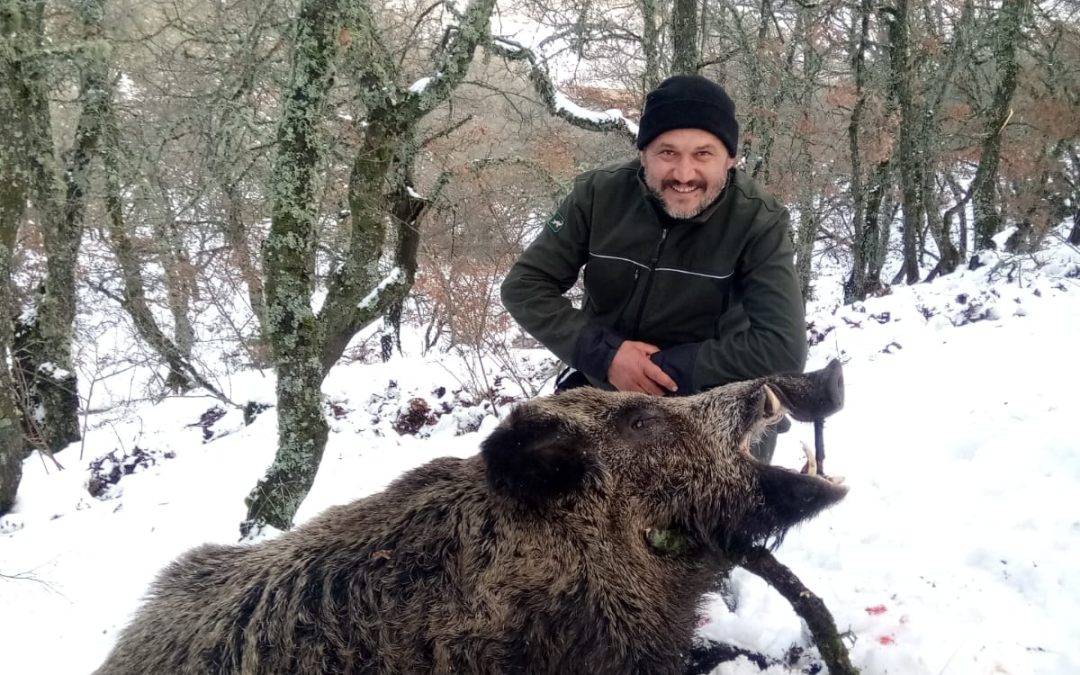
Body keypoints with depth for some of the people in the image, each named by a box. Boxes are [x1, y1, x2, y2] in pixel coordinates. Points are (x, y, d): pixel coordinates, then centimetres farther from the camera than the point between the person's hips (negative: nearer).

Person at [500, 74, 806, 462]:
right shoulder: (598, 195, -14)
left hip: (707, 398, -2)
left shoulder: (758, 222, -20)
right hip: (598, 388, 2)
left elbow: (783, 349, -26)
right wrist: (603, 354, -24)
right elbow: (523, 286, -10)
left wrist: (666, 367, -27)